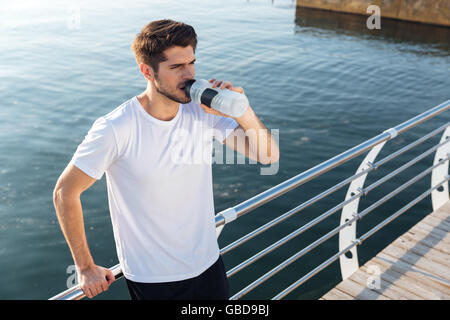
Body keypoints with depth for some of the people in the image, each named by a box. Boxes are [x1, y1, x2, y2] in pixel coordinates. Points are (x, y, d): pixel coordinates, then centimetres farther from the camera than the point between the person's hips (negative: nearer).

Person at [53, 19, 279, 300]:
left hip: (208, 263, 5)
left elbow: (269, 155, -7)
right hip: (152, 279, -4)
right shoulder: (115, 129, -22)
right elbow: (65, 192, -12)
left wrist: (244, 113, -25)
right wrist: (86, 268, -6)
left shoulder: (203, 112, -9)